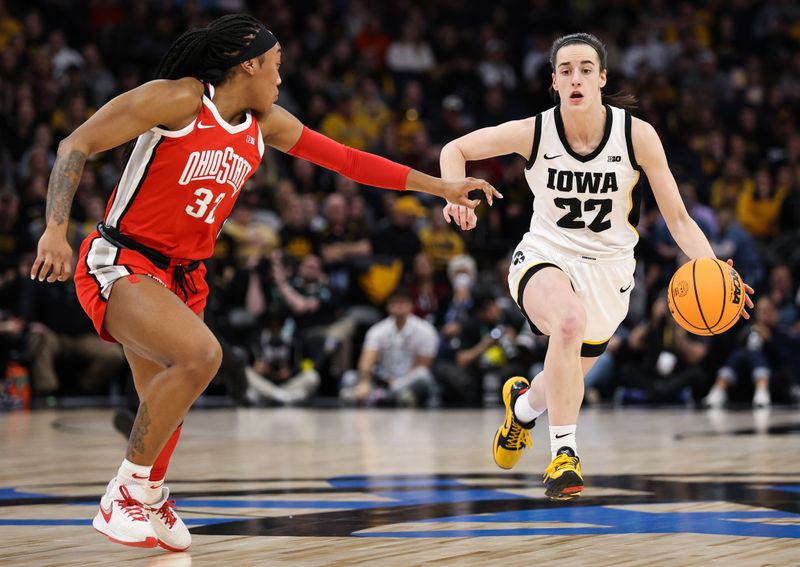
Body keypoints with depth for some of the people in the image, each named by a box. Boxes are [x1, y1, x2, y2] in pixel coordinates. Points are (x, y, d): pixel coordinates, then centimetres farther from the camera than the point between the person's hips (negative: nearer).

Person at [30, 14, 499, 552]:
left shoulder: (266, 123, 7)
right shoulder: (178, 100, -14)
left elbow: (346, 159, 14)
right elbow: (76, 145, -13)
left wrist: (440, 186, 14)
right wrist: (55, 229, -24)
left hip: (182, 278, 8)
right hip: (119, 264, -8)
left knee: (164, 412, 11)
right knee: (201, 353, -30)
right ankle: (129, 489, -17)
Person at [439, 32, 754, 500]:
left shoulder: (638, 136, -16)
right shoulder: (534, 133, -16)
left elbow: (678, 219, -12)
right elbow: (455, 149, -1)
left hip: (608, 268, 2)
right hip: (546, 256, -2)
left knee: (570, 376, 16)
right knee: (570, 321, -36)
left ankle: (523, 403, 55)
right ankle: (564, 454, -26)